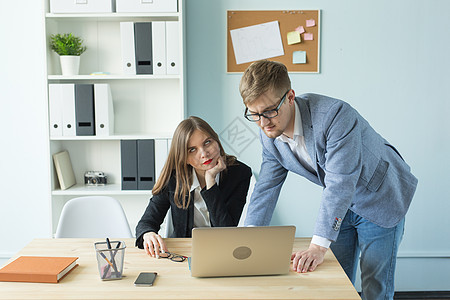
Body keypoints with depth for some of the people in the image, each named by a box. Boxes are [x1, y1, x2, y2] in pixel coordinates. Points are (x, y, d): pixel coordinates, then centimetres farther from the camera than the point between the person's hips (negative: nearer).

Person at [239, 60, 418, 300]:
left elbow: (340, 184, -38)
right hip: (340, 205, 6)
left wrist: (318, 247, -41)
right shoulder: (269, 134, -12)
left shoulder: (334, 115, -34)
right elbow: (266, 188, -5)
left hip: (381, 198, -5)